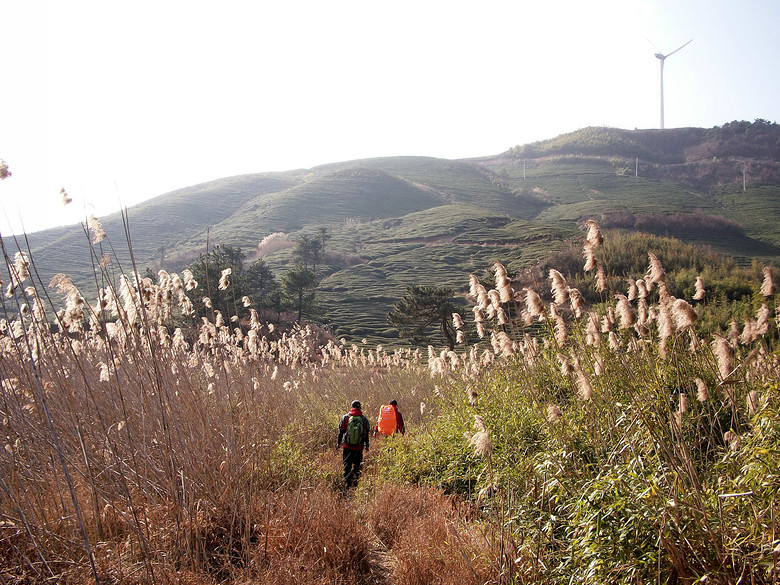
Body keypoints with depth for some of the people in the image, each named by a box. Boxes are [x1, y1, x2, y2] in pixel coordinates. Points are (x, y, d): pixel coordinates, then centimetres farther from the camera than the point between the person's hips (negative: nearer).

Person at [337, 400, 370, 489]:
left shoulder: (345, 418, -3)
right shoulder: (364, 419, -3)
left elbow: (341, 432, 3)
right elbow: (366, 434, 4)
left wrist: (339, 443, 15)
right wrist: (366, 445, 17)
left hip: (347, 446, 0)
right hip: (359, 448, 0)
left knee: (347, 465, 11)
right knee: (357, 464, 16)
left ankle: (347, 484, 10)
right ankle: (355, 479, -1)